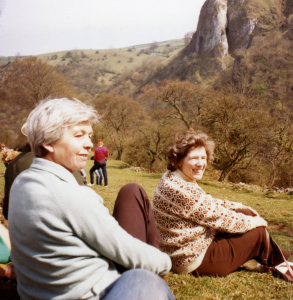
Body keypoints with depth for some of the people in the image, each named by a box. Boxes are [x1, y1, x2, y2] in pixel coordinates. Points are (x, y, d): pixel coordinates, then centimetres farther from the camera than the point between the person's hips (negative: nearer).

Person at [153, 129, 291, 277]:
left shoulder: (173, 179, 2)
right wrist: (253, 221, -4)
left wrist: (240, 207, 15)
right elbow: (218, 217, -20)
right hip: (194, 260, -10)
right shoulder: (181, 190, -29)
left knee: (246, 214, 13)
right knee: (258, 232, 0)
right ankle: (279, 261, 31)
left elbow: (209, 204, 15)